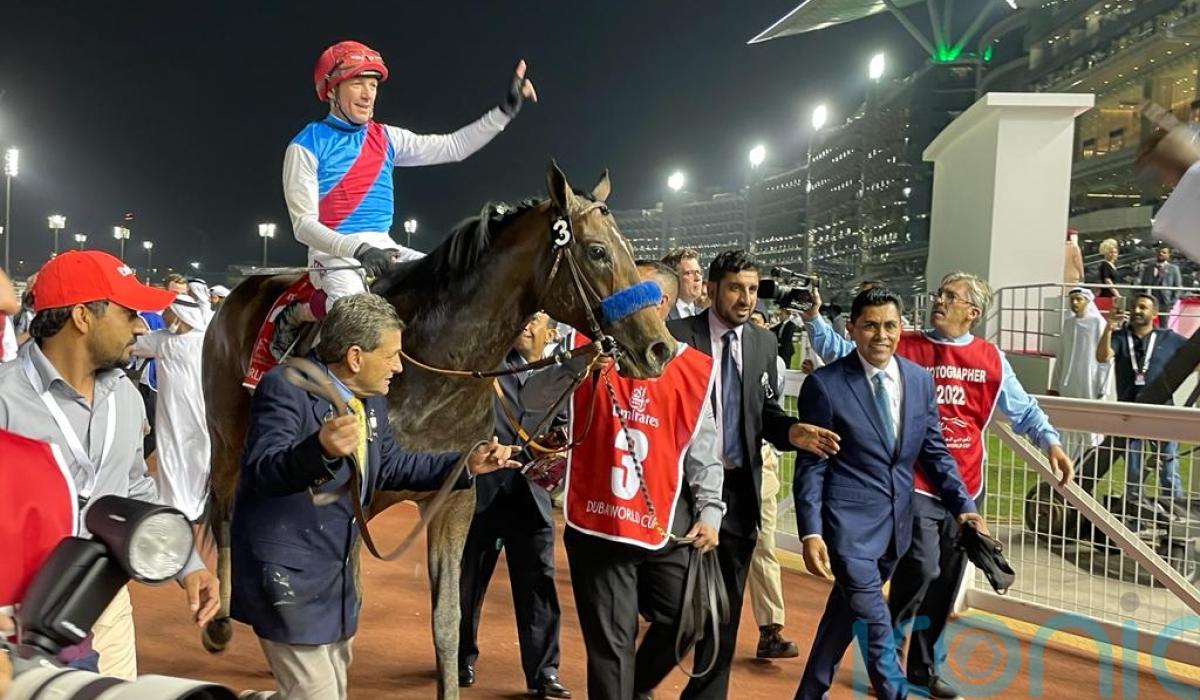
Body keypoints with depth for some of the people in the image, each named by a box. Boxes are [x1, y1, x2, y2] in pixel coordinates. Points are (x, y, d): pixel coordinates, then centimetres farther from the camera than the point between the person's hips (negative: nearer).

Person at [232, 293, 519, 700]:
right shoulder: (286, 387, -19)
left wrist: (466, 464, 7)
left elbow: (390, 467, 14)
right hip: (288, 575, -9)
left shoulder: (371, 400, 5)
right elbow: (263, 471, -29)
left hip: (337, 573, 9)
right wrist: (320, 449, -48)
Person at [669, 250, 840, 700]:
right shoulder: (677, 336, -8)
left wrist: (791, 431, -10)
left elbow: (765, 410, 10)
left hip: (740, 487, 5)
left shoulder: (764, 343, 7)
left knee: (727, 603, 13)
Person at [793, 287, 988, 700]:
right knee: (876, 626, -5)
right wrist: (810, 532, -15)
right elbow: (810, 466, -10)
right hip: (850, 523, -5)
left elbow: (934, 451, 10)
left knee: (846, 611, 18)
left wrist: (963, 505, -2)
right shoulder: (824, 385, -12)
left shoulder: (920, 379, 3)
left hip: (895, 523, 6)